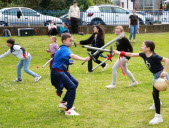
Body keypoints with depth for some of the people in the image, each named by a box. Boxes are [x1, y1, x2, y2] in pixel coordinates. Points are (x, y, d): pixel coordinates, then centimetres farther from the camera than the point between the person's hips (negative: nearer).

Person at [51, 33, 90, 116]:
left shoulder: (62, 48, 11)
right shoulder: (64, 49, -20)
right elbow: (72, 56, -40)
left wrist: (69, 62, 12)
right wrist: (84, 59, -49)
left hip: (62, 71, 11)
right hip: (57, 73, -11)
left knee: (75, 83, 20)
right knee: (72, 87, -17)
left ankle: (63, 102, 28)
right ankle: (68, 110, -15)